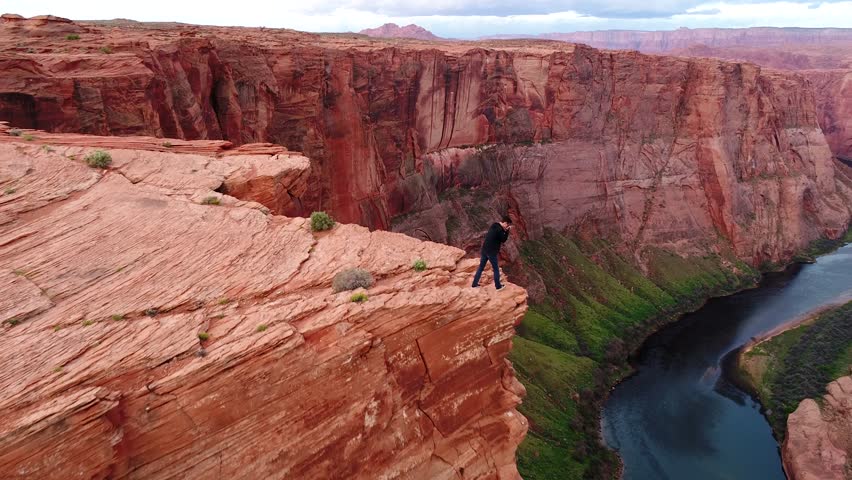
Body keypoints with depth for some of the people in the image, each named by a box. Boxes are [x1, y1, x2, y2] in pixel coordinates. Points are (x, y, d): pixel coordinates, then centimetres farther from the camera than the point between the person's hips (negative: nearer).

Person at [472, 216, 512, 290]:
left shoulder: (494, 226, 9)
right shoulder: (499, 230, -20)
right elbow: (503, 240, -8)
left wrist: (505, 231, 8)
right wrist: (507, 231, -5)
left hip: (484, 250, 8)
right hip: (491, 252, -8)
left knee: (481, 267, 16)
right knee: (496, 269, 9)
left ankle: (475, 284, 20)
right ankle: (498, 286, 20)